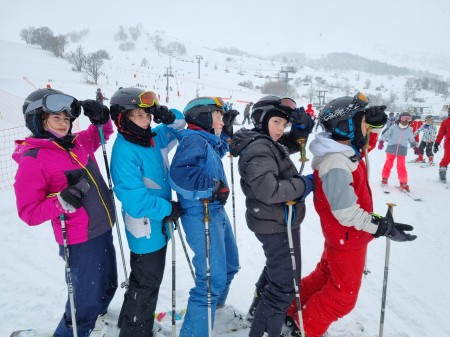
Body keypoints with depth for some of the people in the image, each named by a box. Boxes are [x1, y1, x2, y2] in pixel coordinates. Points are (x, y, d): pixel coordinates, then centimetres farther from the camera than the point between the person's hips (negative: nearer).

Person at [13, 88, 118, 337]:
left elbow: (101, 133, 23)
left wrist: (101, 118, 2)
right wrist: (62, 202, -29)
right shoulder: (32, 160, -14)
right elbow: (29, 213, -13)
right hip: (80, 241, -7)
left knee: (107, 286, 25)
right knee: (87, 302, 5)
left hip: (103, 230, 8)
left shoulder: (78, 143, 4)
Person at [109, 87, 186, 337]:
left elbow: (178, 126, 16)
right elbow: (134, 199, -27)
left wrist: (169, 117, -7)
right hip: (145, 229, -9)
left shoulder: (152, 138, 0)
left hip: (158, 224, 9)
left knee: (148, 279, 24)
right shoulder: (124, 152, -24)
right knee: (146, 284, 7)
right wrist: (168, 209, -17)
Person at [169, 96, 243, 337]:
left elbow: (218, 152, 35)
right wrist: (212, 186, -28)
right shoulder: (193, 140, -16)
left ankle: (216, 307, 50)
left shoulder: (208, 141, 12)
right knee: (213, 278, -11)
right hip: (201, 215, -11)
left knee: (230, 264, 25)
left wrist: (226, 132, 23)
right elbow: (178, 173, -31)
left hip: (217, 211, 11)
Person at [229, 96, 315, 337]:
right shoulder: (258, 149, -22)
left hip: (278, 220, 11)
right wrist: (304, 184, -20)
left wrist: (302, 122, -4)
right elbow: (268, 190, -32)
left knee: (277, 268, 30)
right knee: (285, 285, -2)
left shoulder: (268, 143, 8)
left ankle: (259, 309, 50)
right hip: (275, 224, -11)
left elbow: (295, 141, 18)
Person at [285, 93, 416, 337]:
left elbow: (368, 142, 20)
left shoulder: (345, 148, -2)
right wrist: (381, 227, -25)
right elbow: (346, 212, -31)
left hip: (340, 234, 10)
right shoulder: (335, 164, -31)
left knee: (326, 274, 26)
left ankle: (293, 309, 42)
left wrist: (375, 123, 2)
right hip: (347, 237, -9)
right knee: (343, 295, 8)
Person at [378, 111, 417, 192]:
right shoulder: (393, 128, -8)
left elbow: (411, 140, 20)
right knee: (388, 164, 10)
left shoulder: (409, 130, 4)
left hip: (402, 151, 1)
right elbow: (386, 134, -12)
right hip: (391, 149, -1)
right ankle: (384, 178, 29)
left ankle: (403, 183, 7)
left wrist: (415, 147, 24)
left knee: (401, 166, -2)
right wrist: (381, 141, -28)